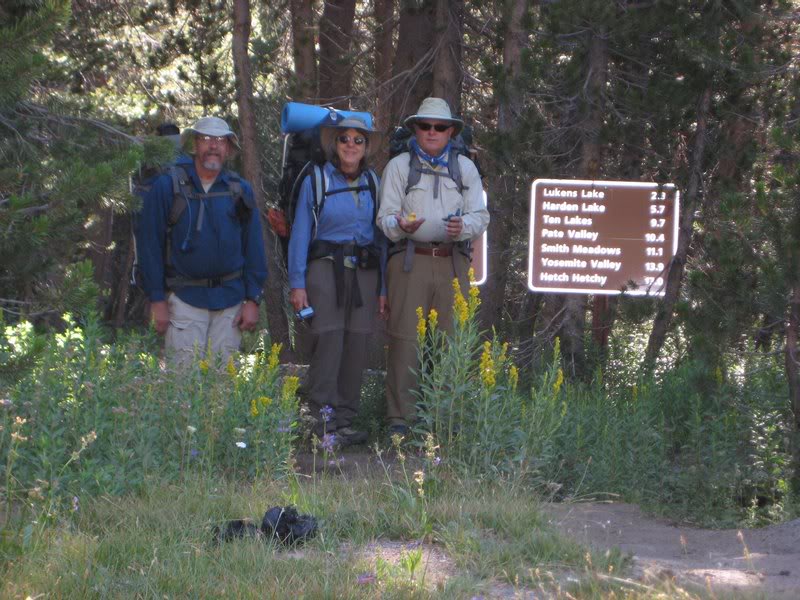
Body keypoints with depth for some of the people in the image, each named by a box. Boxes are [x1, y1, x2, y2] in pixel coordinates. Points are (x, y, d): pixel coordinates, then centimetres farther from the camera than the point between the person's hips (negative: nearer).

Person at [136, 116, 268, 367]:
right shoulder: (167, 187, -2)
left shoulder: (239, 191, 7)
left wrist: (253, 300, 2)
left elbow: (254, 248, 9)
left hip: (230, 299, 3)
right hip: (184, 297, -3)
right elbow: (149, 244, -2)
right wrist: (157, 300, -6)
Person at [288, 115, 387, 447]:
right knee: (328, 342, -12)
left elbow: (381, 235, 15)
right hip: (326, 269, -4)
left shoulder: (373, 184, 14)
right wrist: (297, 283, -5)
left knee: (356, 346, 1)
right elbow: (300, 234, 2)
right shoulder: (315, 182, 4)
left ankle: (345, 419, 7)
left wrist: (383, 287, 10)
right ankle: (323, 419, -12)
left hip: (365, 271, 4)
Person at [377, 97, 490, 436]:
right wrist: (400, 226, -17)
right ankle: (399, 417, -6)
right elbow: (385, 217, 6)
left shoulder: (464, 168, 18)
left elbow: (480, 215, 12)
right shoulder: (399, 166, 11)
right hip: (410, 259, -2)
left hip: (453, 261, 2)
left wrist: (463, 227, -11)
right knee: (404, 337, -8)